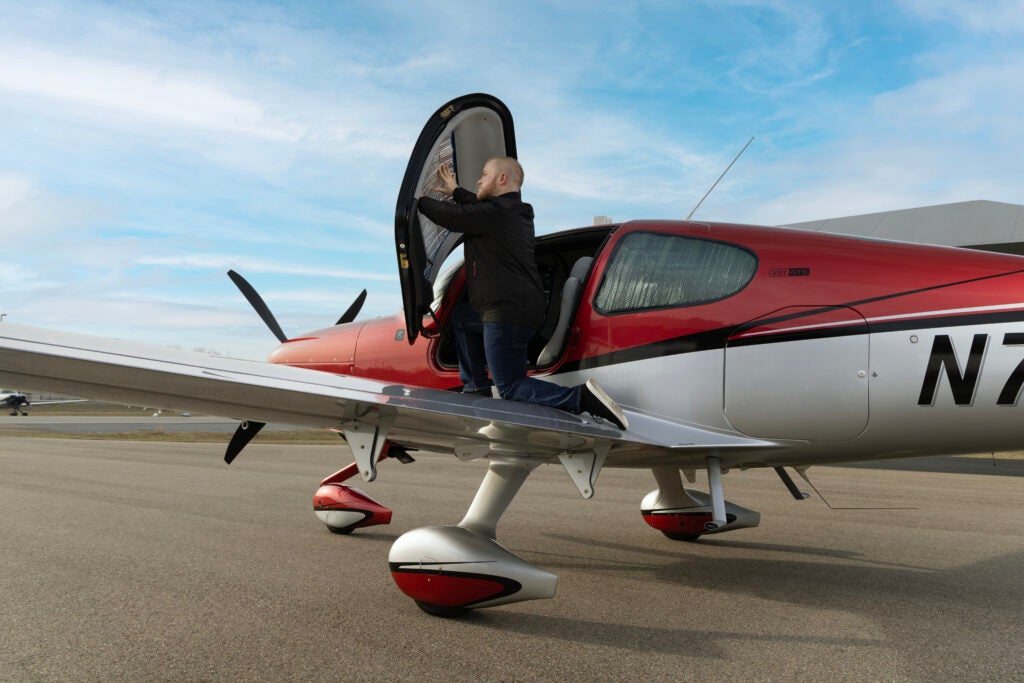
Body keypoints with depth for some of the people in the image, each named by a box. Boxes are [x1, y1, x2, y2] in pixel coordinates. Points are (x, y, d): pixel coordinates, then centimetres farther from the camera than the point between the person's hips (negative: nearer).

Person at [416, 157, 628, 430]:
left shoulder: (497, 212, -16)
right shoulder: (513, 210, 15)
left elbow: (450, 216, -12)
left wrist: (418, 200, 5)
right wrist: (455, 191, 43)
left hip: (508, 314, -10)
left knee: (510, 389, -6)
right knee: (461, 318, 31)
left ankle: (582, 398, -22)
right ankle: (475, 387, 30)